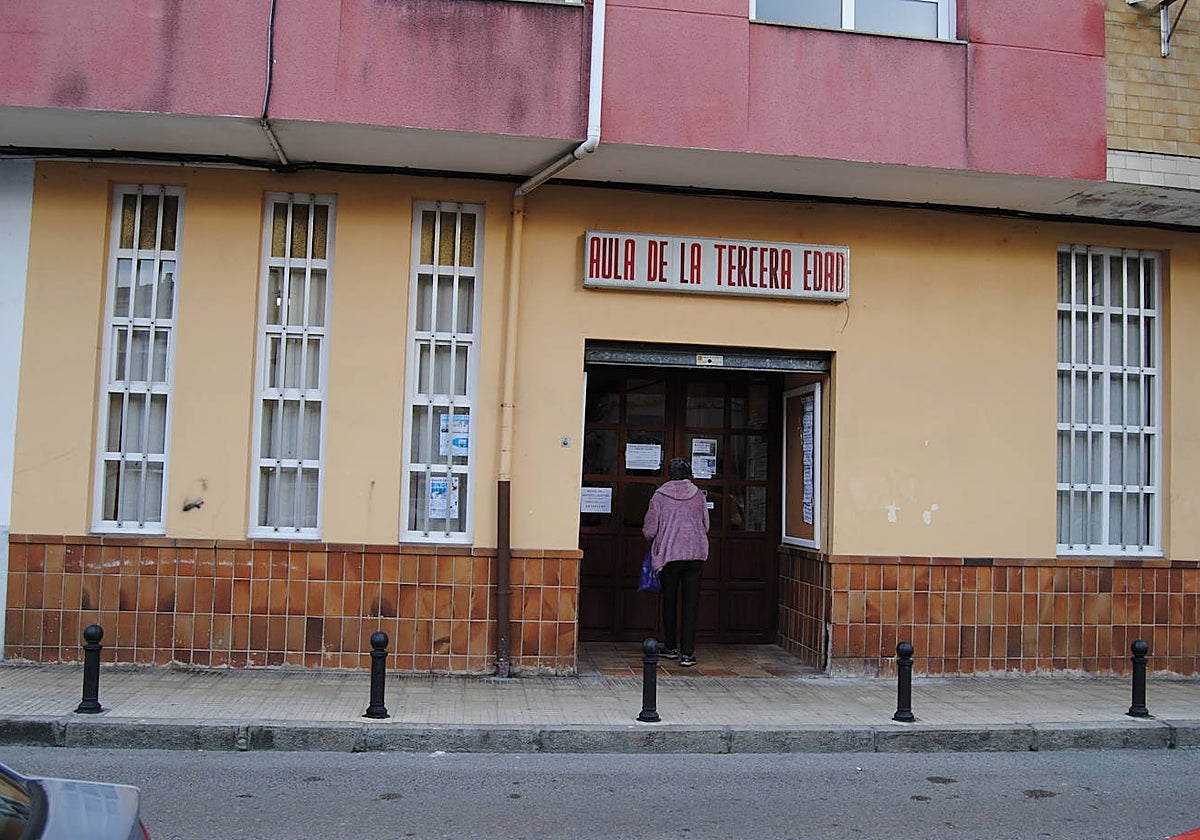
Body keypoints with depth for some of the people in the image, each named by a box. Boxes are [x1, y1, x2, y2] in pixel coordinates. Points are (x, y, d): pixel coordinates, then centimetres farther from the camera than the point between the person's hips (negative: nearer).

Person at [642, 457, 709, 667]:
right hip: (695, 554, 1)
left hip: (668, 554, -1)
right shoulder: (698, 495, 2)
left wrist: (655, 543, 18)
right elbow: (706, 526, 10)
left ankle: (671, 647, 23)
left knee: (669, 601, 14)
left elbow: (649, 530, -3)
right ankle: (687, 652, -3)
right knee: (691, 603, 1)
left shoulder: (660, 496, -3)